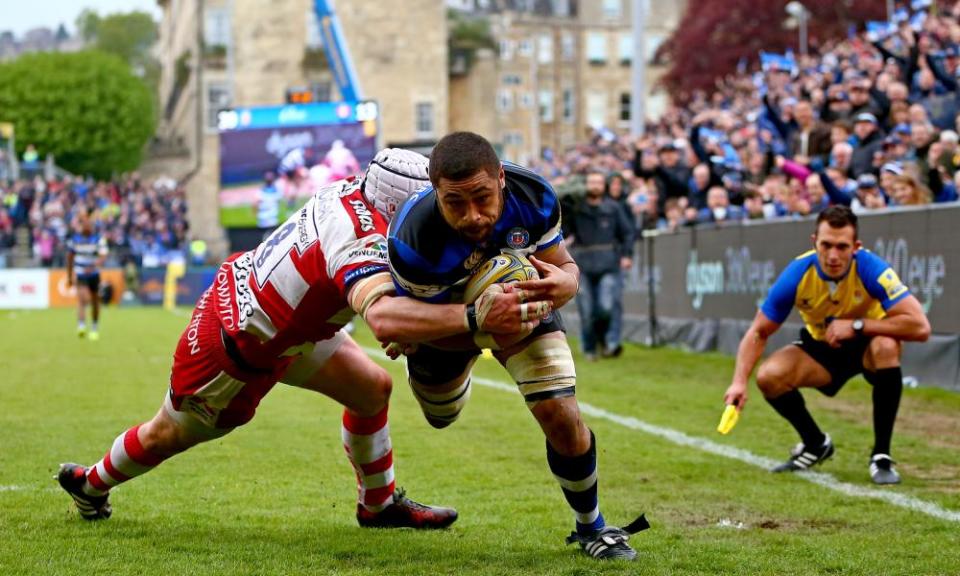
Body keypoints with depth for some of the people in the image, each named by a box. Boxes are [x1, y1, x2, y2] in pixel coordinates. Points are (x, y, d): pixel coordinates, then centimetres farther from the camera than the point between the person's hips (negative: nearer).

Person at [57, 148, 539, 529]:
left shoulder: (348, 193, -13)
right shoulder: (363, 242, -38)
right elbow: (383, 318, -58)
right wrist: (474, 318, -61)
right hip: (233, 348, -8)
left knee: (371, 389, 9)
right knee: (169, 436, 19)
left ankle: (380, 504, 26)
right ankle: (91, 483, 46)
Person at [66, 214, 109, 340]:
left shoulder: (99, 239, -8)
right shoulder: (75, 239, -1)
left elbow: (103, 257, -20)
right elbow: (70, 258, 10)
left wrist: (94, 266, -39)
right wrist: (69, 277, 13)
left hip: (94, 274, 1)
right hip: (80, 274, -1)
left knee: (95, 302, 12)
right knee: (82, 298, -22)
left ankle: (95, 329, 29)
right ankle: (81, 326, -30)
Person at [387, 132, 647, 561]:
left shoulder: (534, 197, -34)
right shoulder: (411, 239, -43)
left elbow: (561, 263, -16)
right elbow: (421, 325, -30)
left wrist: (565, 283, -41)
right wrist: (481, 328, -48)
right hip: (444, 322, 0)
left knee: (562, 417, -16)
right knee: (441, 416, 28)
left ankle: (591, 527, 12)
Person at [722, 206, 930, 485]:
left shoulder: (871, 269, -31)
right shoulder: (797, 274, -24)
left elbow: (920, 326, -36)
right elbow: (758, 332, -12)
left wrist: (857, 325, -36)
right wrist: (740, 382, -27)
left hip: (867, 345, -2)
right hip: (820, 348, 3)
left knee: (886, 346, -37)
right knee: (769, 376, -22)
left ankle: (881, 455, -22)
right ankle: (816, 445, 8)